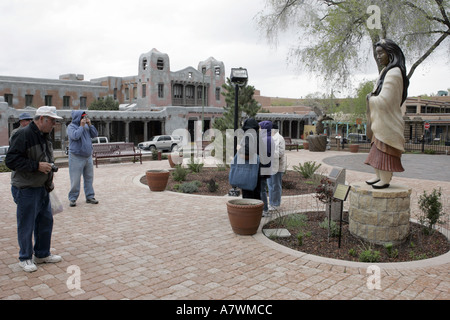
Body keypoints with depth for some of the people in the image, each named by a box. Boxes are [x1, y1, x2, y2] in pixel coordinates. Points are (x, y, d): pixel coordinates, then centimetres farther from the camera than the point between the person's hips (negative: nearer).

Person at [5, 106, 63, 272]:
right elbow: (11, 160, -22)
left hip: (42, 188, 9)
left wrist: (49, 169, 13)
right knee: (26, 225, 4)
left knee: (46, 221, 15)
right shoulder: (23, 135, -18)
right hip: (26, 189, -9)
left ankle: (42, 254, 30)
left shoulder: (45, 135, 11)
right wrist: (37, 166, -25)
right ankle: (25, 258, 21)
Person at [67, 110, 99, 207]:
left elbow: (95, 134, 8)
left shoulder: (86, 126, 12)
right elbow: (75, 136, -22)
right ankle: (72, 198, 8)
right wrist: (81, 126, -14)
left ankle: (90, 196, 18)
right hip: (76, 157, -6)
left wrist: (90, 125, -1)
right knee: (75, 180, -2)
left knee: (89, 178, 9)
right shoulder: (71, 127, -5)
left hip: (88, 156, 6)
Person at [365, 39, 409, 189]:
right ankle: (379, 176, 22)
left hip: (387, 120, -10)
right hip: (380, 120, 10)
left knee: (384, 149, -5)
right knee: (378, 149, 14)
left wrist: (371, 98, -7)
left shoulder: (393, 74, -18)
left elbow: (385, 101, -22)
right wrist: (373, 97, 2)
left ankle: (385, 179, 3)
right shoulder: (386, 71, 13)